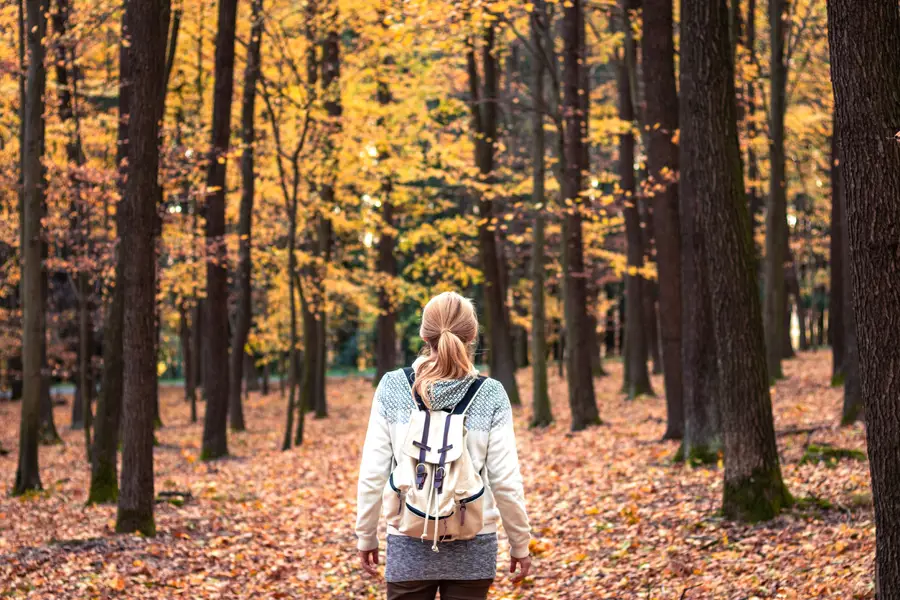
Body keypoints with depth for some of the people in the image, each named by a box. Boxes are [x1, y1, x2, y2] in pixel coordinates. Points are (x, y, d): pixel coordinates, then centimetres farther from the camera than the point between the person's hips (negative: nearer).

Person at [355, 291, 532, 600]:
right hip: (472, 547, 0)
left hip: (409, 545, 0)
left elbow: (372, 473, -4)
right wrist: (520, 544, 6)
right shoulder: (490, 394, -7)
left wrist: (366, 536, 7)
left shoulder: (393, 387, -5)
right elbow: (506, 480, -6)